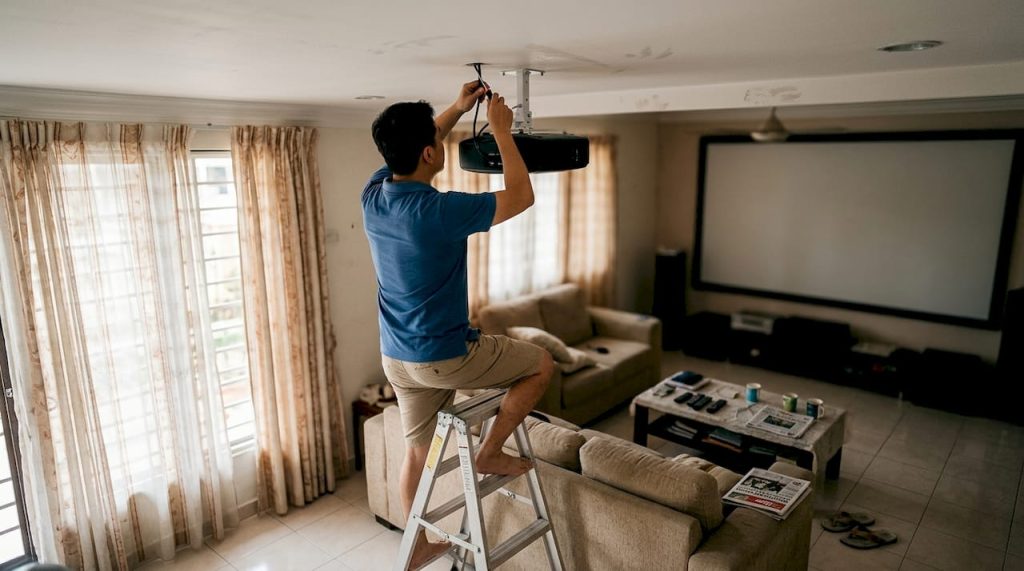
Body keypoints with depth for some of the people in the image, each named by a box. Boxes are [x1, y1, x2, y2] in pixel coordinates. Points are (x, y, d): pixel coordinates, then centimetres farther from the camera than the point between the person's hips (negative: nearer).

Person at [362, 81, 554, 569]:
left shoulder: (373, 194, -3)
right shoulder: (439, 211, -26)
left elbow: (411, 149, 18)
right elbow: (521, 196, -13)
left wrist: (457, 109, 16)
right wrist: (501, 130, -4)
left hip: (396, 356, 8)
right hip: (445, 356, -7)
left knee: (416, 448, 22)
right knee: (541, 364, 12)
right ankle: (489, 453, 17)